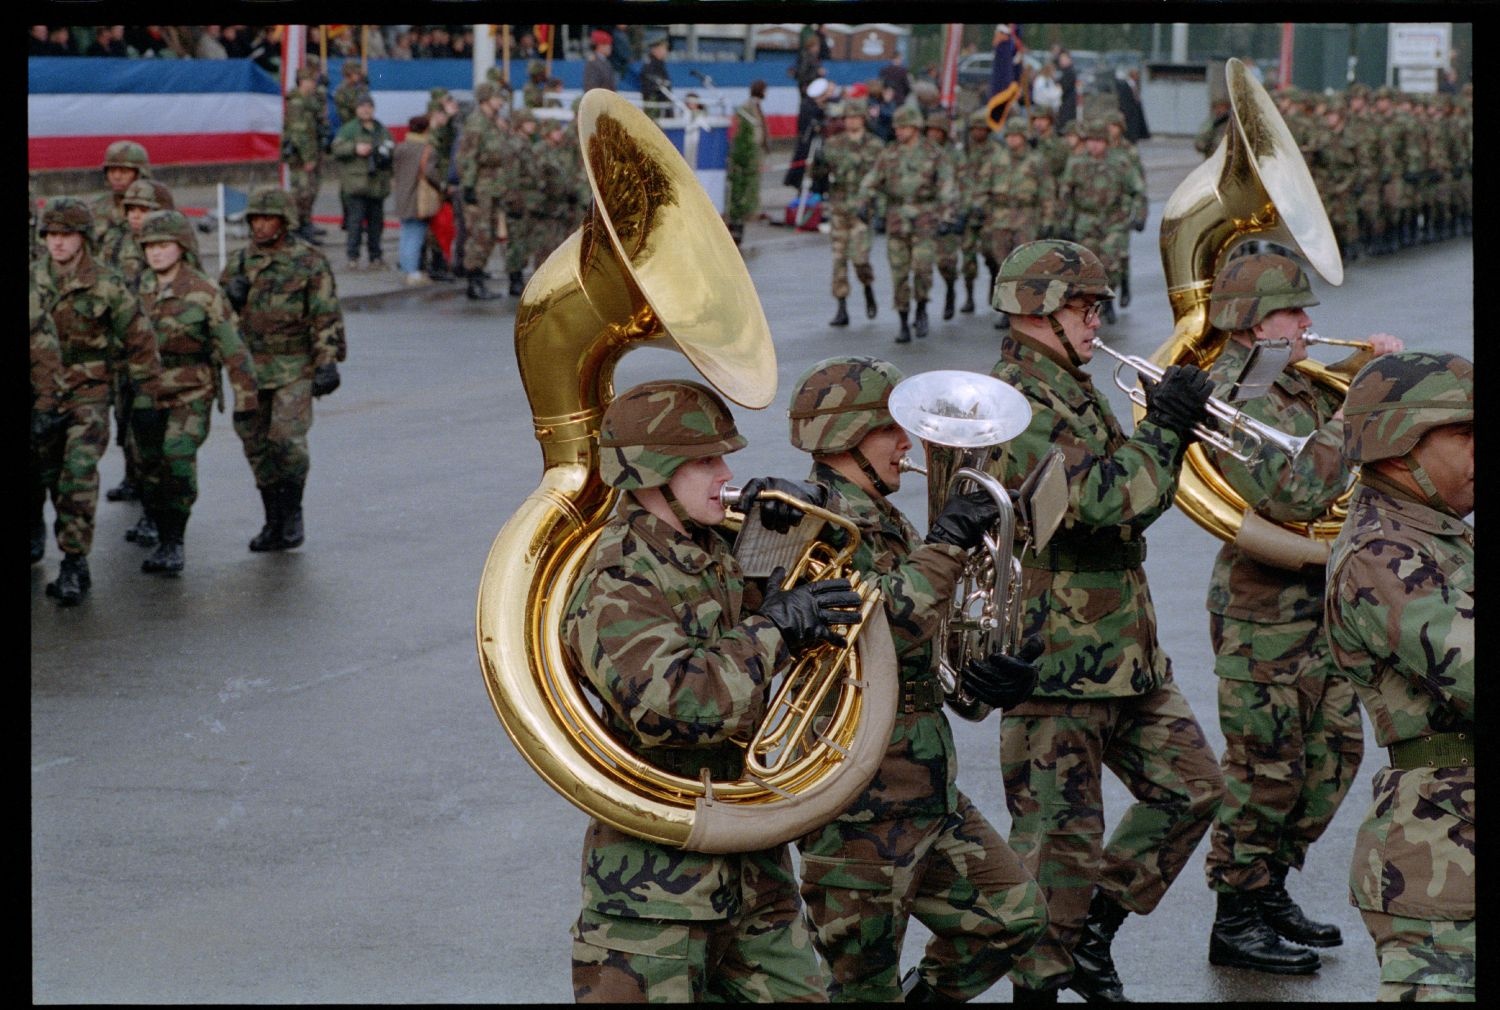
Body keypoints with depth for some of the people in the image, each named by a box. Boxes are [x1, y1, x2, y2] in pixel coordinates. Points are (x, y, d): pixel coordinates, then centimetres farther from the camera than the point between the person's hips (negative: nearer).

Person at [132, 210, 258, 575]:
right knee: (149, 467, 6)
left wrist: (245, 398, -6)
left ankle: (174, 543, -11)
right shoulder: (139, 290, 5)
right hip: (148, 391, 5)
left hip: (191, 393, -5)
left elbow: (233, 348, -6)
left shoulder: (204, 292, -9)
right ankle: (163, 540, 21)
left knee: (177, 458, -20)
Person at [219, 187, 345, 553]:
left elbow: (327, 316, -7)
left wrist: (327, 364, -13)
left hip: (294, 368, -5)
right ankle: (274, 520, 17)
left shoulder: (309, 262, -5)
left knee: (287, 438, -15)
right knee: (257, 444, 6)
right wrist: (230, 296, -6)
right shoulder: (239, 262, 9)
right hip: (250, 366, 5)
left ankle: (292, 513, 2)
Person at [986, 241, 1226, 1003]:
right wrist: (1164, 427, -19)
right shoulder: (1015, 406, -17)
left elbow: (1129, 493, 23)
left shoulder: (1070, 392, 16)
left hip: (1123, 650, 10)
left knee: (1191, 787, 13)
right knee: (1060, 833, -2)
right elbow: (1105, 499, -27)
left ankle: (1093, 933, 23)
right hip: (1056, 655, -10)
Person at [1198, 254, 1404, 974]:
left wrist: (1381, 368, 9)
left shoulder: (1293, 386, 11)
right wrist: (1348, 418, -22)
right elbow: (1293, 495, -28)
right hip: (1264, 610, -9)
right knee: (1264, 766, -3)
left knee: (1333, 750, 15)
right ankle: (1236, 923, 6)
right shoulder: (1231, 396, -17)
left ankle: (1270, 892, 27)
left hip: (1317, 603, 10)